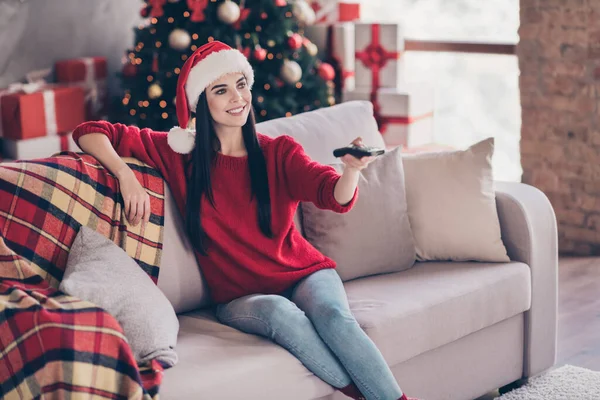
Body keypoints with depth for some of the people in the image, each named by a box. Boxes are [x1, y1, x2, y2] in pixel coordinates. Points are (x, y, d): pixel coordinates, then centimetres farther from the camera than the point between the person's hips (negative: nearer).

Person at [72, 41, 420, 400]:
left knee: (333, 315, -33)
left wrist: (352, 170, -37)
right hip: (240, 298, -1)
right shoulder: (179, 154, 2)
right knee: (279, 312, -35)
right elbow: (90, 134, 1)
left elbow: (337, 198, -14)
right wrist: (127, 176, -18)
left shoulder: (280, 153, 3)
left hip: (303, 273, 1)